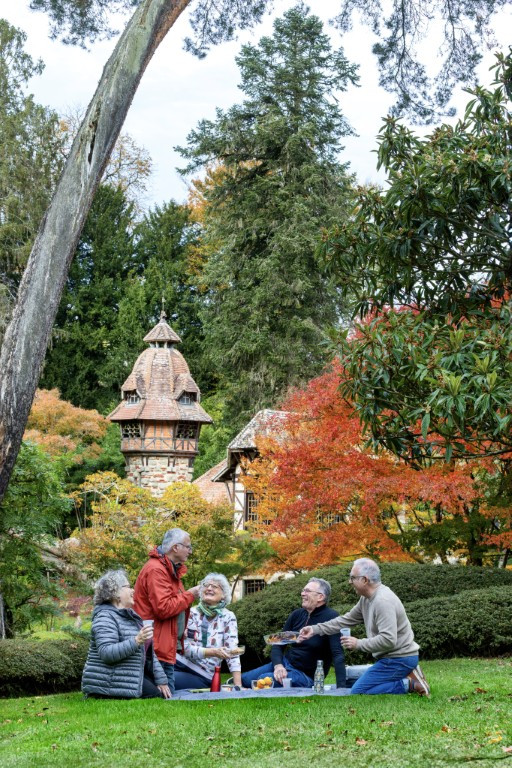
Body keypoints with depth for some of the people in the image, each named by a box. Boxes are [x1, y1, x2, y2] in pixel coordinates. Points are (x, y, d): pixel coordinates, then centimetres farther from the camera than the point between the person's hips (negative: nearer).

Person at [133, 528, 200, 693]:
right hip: (158, 648, -11)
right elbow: (163, 608, -24)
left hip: (167, 647, 11)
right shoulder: (155, 570, -16)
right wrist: (189, 595, -13)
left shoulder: (171, 569, 19)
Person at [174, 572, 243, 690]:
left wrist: (238, 686, -17)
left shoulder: (228, 617, 1)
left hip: (203, 676, -2)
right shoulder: (191, 613, 4)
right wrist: (213, 652, -23)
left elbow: (232, 653, -6)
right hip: (180, 663, 2)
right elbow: (186, 647, -7)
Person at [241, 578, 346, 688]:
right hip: (284, 664, 7)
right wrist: (278, 665, -15)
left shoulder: (331, 618, -16)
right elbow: (278, 645, 7)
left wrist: (341, 688, -34)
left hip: (306, 675, -7)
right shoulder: (297, 614, 4)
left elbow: (338, 655, -24)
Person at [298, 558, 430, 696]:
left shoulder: (383, 601, -22)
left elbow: (388, 640, -28)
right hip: (392, 657, 10)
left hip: (398, 659, -10)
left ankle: (409, 684, -10)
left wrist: (358, 644, -18)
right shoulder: (366, 599, 9)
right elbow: (346, 620, 16)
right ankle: (409, 679, 8)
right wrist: (315, 629, 12)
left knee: (357, 692, -10)